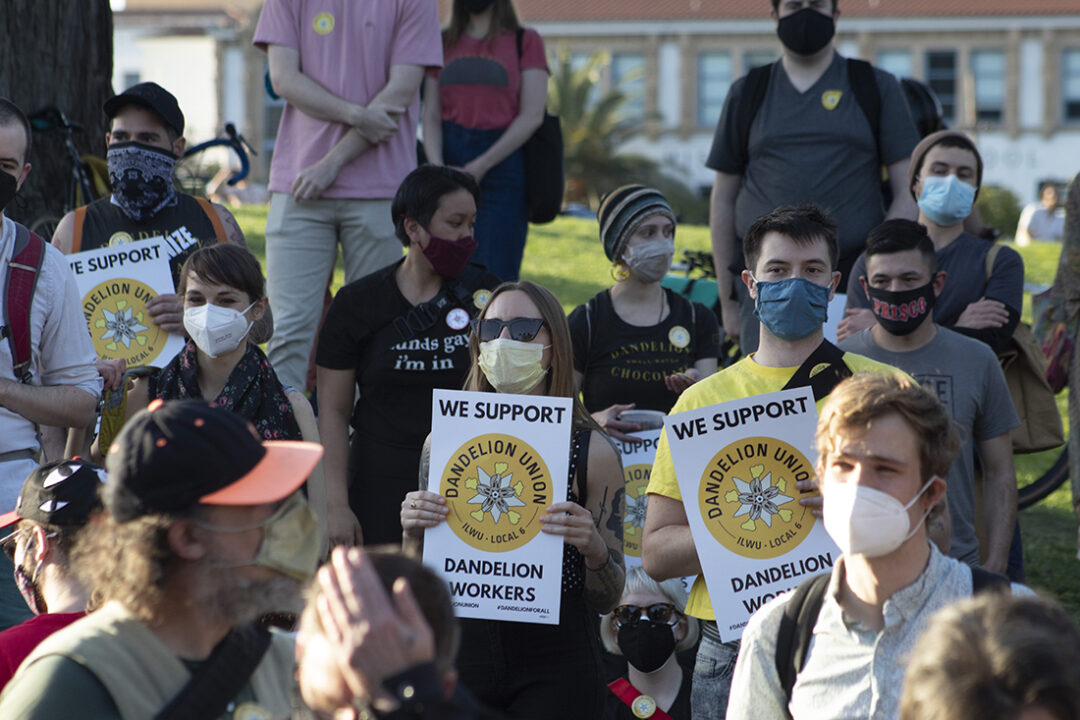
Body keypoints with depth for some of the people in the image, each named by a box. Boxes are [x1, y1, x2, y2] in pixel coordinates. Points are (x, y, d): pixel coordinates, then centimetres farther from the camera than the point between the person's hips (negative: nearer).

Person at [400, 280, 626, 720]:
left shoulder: (592, 452, -2)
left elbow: (607, 600, 1)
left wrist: (594, 547, -18)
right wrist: (414, 533, -10)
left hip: (555, 671, -2)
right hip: (462, 652, 2)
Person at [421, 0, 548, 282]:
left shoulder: (525, 42, 6)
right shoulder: (444, 43, 15)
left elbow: (532, 116, -3)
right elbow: (431, 116, 9)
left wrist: (482, 165, -12)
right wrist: (437, 167, -10)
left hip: (503, 162, -3)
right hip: (449, 157, 3)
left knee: (494, 278, -10)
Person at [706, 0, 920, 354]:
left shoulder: (877, 88, 10)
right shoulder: (748, 93, 14)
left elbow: (907, 192, 5)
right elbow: (723, 200, 16)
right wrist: (727, 300, 12)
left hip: (855, 285, -1)